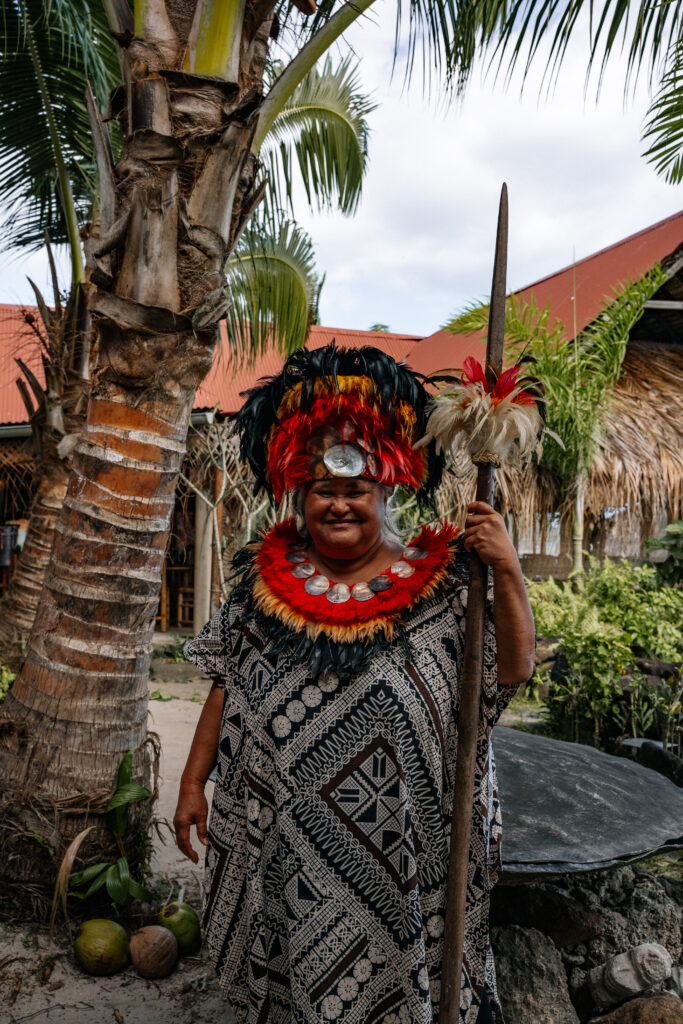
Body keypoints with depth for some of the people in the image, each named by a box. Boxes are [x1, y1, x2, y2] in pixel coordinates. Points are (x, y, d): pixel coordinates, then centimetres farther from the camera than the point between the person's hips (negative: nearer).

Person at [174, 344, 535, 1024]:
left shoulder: (434, 585, -5)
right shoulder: (264, 580, 1)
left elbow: (514, 669, -9)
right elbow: (226, 688, 6)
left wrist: (508, 572, -21)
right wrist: (193, 782, 6)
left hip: (390, 843, -1)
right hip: (277, 844, 2)